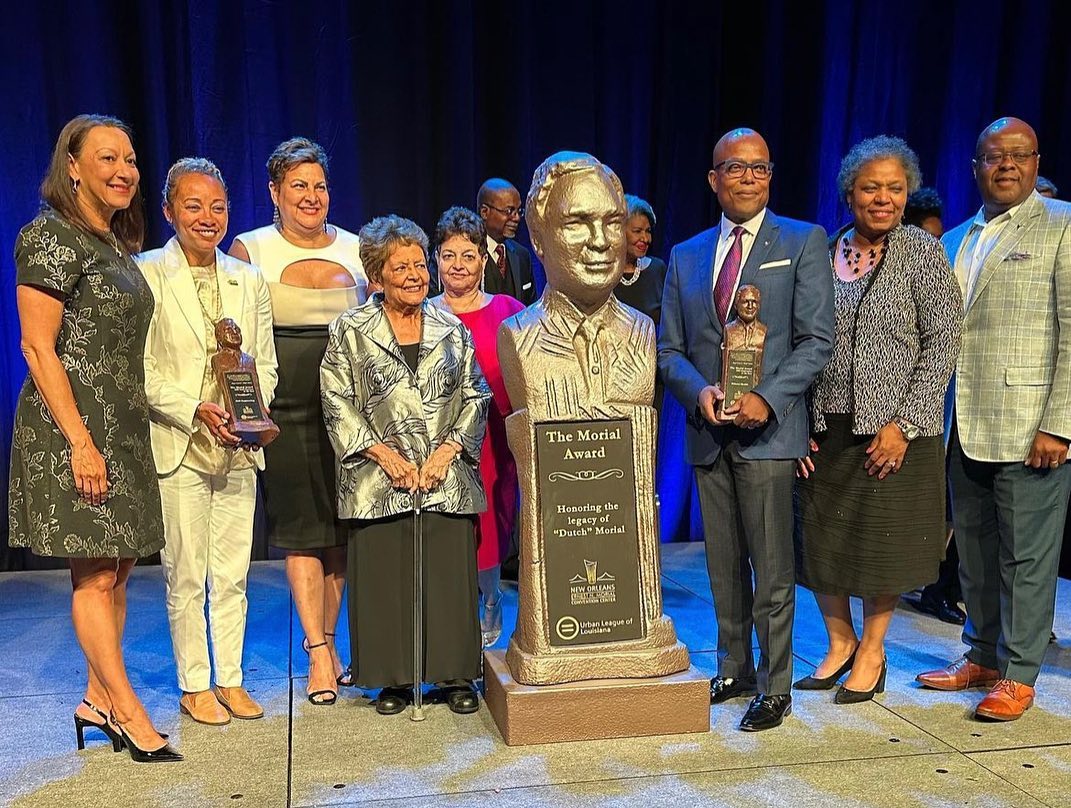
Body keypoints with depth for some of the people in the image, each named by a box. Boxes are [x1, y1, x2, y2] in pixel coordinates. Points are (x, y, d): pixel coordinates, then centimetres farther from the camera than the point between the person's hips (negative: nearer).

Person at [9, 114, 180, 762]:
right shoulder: (51, 237, -8)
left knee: (118, 569, 11)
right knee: (95, 575, -2)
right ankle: (129, 713, 6)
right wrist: (80, 442, -19)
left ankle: (98, 700, 22)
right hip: (74, 430, -8)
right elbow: (38, 347, -14)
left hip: (125, 432, 8)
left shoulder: (118, 246, 16)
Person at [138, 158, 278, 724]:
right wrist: (196, 409, -17)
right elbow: (140, 370, -8)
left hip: (239, 447, 4)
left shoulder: (249, 280, 10)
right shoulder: (146, 274, -4)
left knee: (232, 573, 11)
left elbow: (265, 363, 11)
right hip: (178, 446, -4)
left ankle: (229, 681, 23)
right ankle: (194, 687, 19)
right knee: (185, 576, 5)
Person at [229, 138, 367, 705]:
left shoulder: (356, 250, 9)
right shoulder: (250, 250, 1)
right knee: (301, 528, 0)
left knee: (340, 528, 7)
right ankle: (319, 650, 8)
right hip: (283, 411, -3)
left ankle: (323, 639, 22)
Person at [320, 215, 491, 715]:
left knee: (450, 576, 4)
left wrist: (448, 450, -5)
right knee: (385, 579, 2)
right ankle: (394, 679, 17)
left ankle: (456, 675, 18)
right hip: (380, 481, -2)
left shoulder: (451, 329, 9)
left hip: (446, 477, 2)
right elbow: (338, 405, -1)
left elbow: (475, 397, 9)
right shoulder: (351, 331, 2)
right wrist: (384, 453, -10)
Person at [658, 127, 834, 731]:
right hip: (709, 433, 4)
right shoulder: (686, 256, 13)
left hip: (769, 430, -4)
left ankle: (776, 688, 13)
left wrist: (768, 398, -17)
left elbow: (818, 339, -5)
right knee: (724, 565, 13)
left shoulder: (804, 242, 2)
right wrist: (700, 391, -9)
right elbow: (669, 348, 11)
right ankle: (734, 670, 28)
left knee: (772, 568, 0)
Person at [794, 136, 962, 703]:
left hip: (895, 431, -3)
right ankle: (839, 642, 30)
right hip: (826, 429, 3)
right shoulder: (823, 255, 6)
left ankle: (871, 652, 26)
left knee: (883, 544, 6)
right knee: (820, 543, 8)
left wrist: (903, 425, -14)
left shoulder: (923, 253, -3)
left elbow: (943, 344, -7)